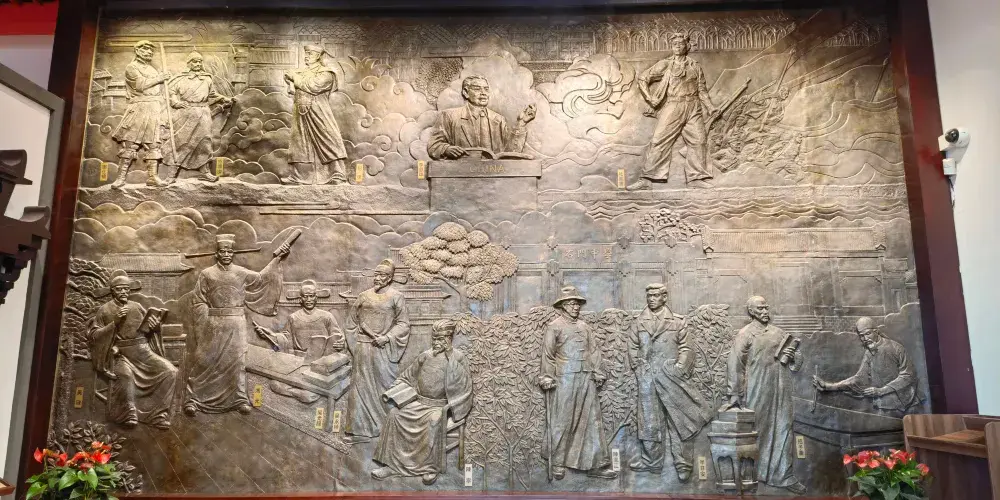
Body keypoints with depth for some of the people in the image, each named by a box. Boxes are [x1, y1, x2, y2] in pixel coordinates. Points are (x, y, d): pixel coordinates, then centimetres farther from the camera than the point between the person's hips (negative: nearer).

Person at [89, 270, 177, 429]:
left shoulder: (136, 306, 14)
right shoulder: (105, 309, 5)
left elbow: (148, 329, 18)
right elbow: (94, 335, -2)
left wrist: (155, 324, -6)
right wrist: (115, 322, -14)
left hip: (143, 351, 4)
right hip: (121, 354, -4)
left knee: (170, 371, -18)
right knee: (126, 374, -38)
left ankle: (159, 413, -11)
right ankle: (129, 414, -18)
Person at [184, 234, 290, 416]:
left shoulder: (241, 273, 8)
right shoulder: (206, 274, 1)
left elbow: (261, 279, 16)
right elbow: (198, 302, 1)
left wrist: (276, 258, 11)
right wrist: (206, 323, -9)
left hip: (236, 326, 2)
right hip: (213, 326, -2)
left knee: (237, 361, 2)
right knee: (204, 362, -2)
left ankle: (240, 399, 8)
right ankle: (191, 400, 4)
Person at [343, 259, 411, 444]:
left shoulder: (396, 297, 0)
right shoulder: (364, 295, 8)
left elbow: (403, 323, -2)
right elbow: (351, 320, 15)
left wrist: (387, 337, -13)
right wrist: (356, 340, 5)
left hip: (384, 349, -3)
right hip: (363, 349, 3)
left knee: (385, 386, 1)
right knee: (360, 387, 5)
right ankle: (359, 430, 12)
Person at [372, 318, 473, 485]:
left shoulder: (457, 359, -5)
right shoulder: (425, 356, 8)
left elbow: (464, 389, -7)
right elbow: (407, 378, 18)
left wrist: (449, 408, -16)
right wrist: (392, 393, 5)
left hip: (440, 406, -5)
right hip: (419, 402, 5)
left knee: (434, 420, -36)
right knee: (395, 414, -17)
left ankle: (432, 467, -23)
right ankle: (392, 463, -12)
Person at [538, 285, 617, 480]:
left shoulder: (585, 327, 16)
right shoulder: (554, 327, 0)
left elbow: (594, 351, 17)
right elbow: (547, 354, -4)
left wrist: (597, 373, 9)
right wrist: (547, 377, -10)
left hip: (586, 380, 5)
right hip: (564, 379, -5)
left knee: (591, 421, 4)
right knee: (561, 422, 1)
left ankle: (596, 464, 9)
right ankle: (557, 463, 13)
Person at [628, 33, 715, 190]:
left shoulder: (695, 66, 14)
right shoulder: (665, 64, 7)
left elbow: (702, 90, 16)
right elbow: (642, 78, 8)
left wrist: (710, 107, 6)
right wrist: (650, 99, 1)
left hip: (693, 108, 3)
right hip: (672, 108, -3)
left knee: (699, 140, -3)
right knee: (659, 140, -10)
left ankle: (696, 178, 6)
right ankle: (646, 179, -9)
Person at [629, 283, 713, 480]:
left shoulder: (676, 321, 3)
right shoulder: (640, 321, 8)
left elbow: (684, 347, 5)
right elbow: (635, 348, 13)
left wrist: (680, 367, -5)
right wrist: (639, 367, 4)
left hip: (671, 376, -2)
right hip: (647, 377, 2)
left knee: (678, 420, 0)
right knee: (649, 421, 6)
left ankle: (683, 464, 5)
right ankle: (650, 460, 17)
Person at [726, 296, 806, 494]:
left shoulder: (779, 333, 13)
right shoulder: (745, 334, -4)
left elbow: (798, 356, 20)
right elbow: (736, 366, -9)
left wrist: (791, 356, -5)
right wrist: (735, 396, -14)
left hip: (780, 391, 5)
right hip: (757, 392, -5)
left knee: (783, 430, 6)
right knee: (757, 431, 2)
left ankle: (783, 475, 14)